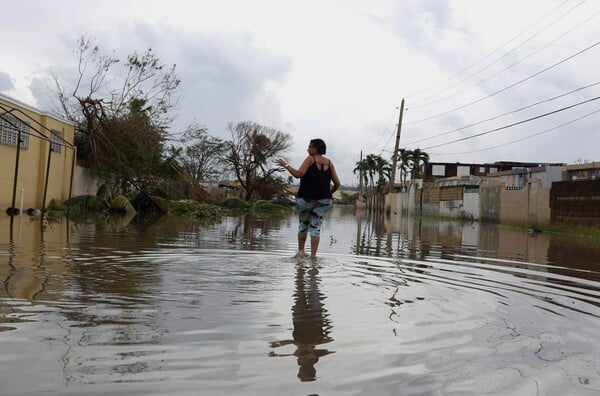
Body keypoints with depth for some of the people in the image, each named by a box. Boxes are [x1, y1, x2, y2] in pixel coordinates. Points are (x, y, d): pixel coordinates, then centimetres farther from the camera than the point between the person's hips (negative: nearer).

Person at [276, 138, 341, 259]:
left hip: (306, 198, -3)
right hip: (324, 200, 3)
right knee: (316, 227, 6)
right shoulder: (329, 163, 10)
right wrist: (330, 193, 24)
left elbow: (298, 174, -15)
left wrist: (286, 165, -3)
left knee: (303, 224, 17)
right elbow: (337, 183, 8)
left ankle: (300, 251, 19)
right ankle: (313, 255, -1)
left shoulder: (310, 159, -3)